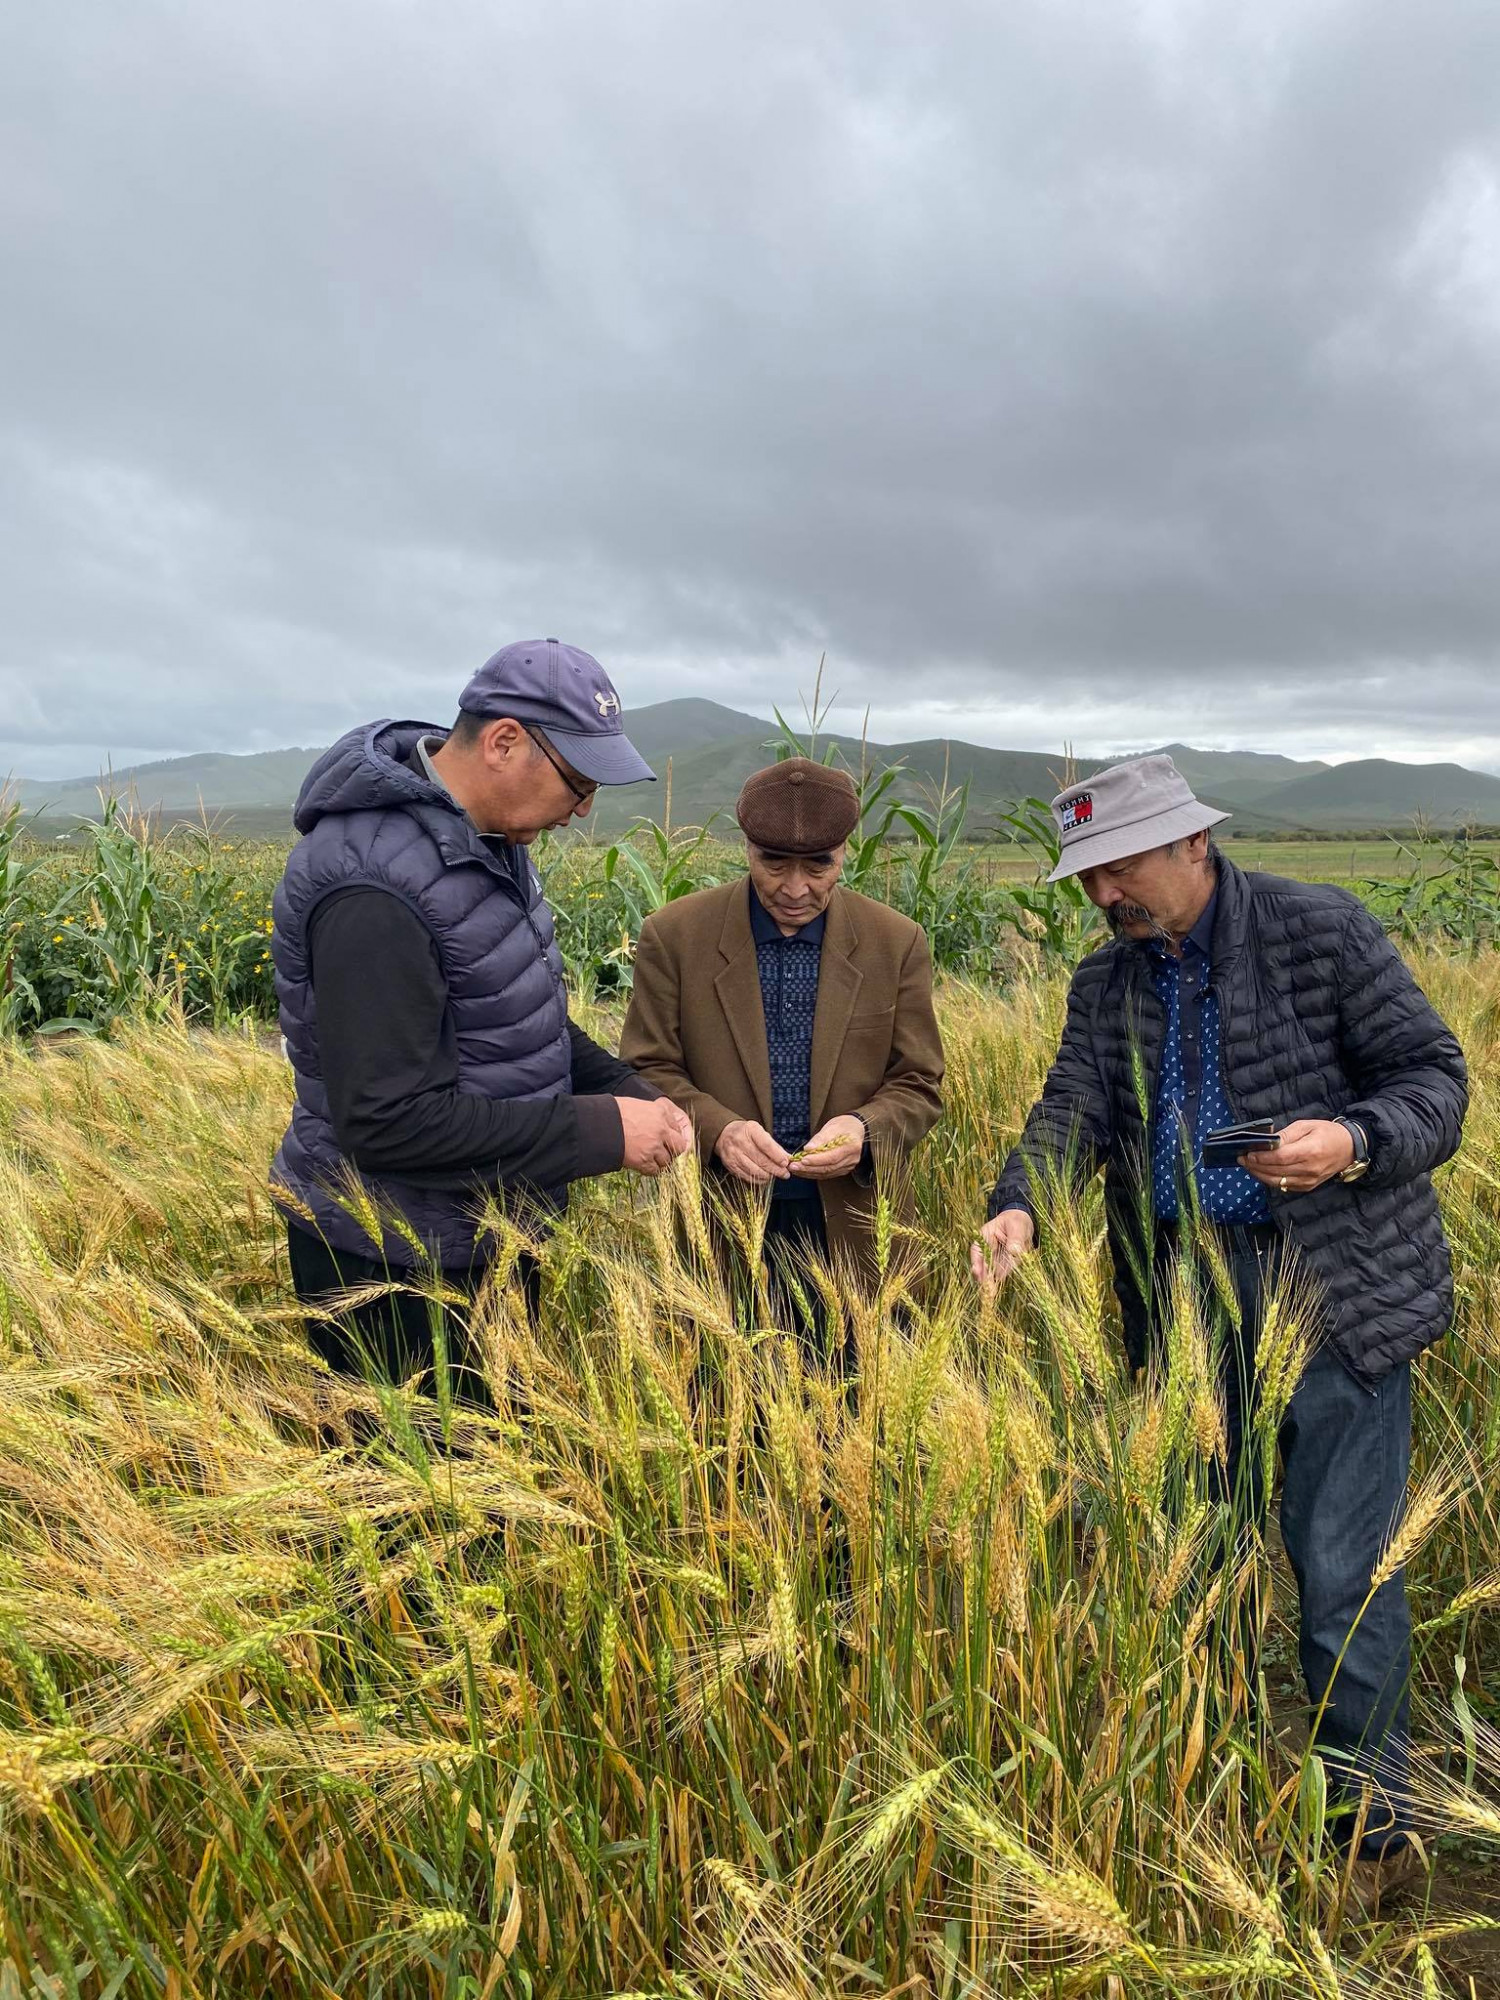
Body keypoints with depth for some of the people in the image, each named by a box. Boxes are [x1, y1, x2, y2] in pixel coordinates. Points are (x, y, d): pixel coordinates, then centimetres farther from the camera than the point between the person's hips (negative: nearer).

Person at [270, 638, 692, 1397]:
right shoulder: (373, 883, -27)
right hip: (392, 1270, -8)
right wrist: (600, 1131, -24)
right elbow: (387, 1120, -29)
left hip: (485, 1243, 9)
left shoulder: (484, 832, 1)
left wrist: (628, 1091, -3)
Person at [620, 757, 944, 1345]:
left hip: (850, 1229, 1)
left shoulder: (897, 943, -1)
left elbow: (918, 1085, 3)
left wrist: (864, 1129, -18)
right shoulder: (674, 934, -4)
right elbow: (649, 1071, -2)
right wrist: (716, 1129, -21)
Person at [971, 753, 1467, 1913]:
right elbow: (1073, 1110, -4)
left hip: (1339, 1286, -4)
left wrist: (1354, 1142, -26)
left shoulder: (1323, 931, -6)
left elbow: (1436, 1080, -5)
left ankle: (1374, 1817, 23)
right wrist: (1019, 1209, -23)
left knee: (1341, 1566, 0)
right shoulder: (1105, 984, 8)